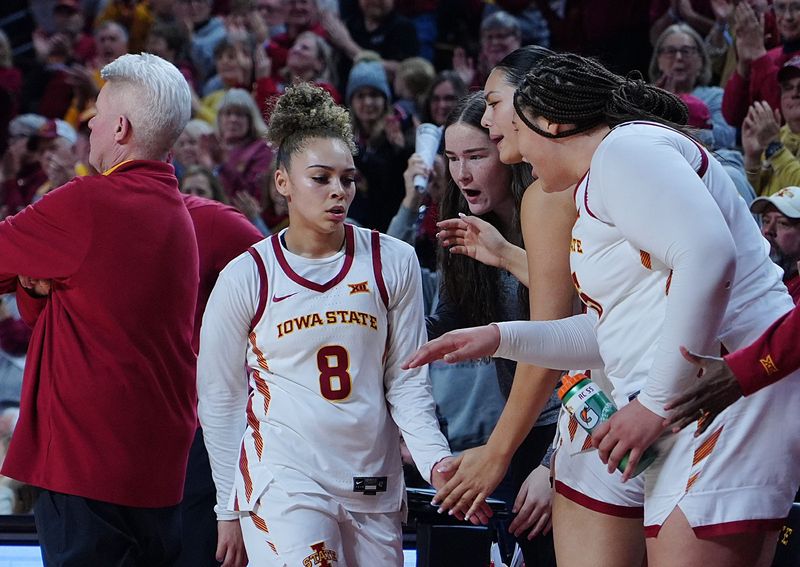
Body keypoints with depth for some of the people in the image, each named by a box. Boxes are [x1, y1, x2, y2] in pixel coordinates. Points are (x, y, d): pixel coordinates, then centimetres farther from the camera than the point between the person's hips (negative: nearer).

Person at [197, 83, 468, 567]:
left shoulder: (393, 263, 4)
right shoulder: (245, 278, -1)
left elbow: (406, 381, 7)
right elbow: (220, 399, 6)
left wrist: (434, 457, -9)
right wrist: (230, 513, 6)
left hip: (375, 489, 3)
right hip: (283, 485, -3)